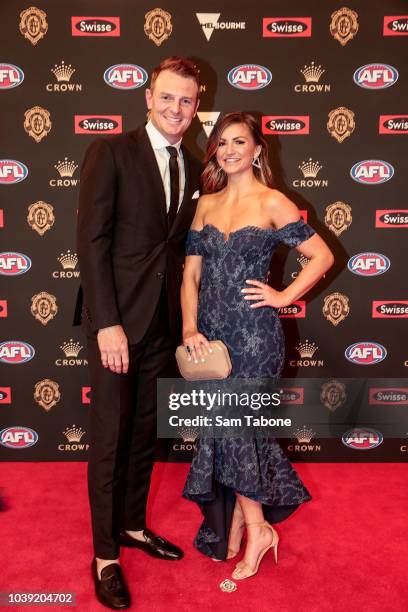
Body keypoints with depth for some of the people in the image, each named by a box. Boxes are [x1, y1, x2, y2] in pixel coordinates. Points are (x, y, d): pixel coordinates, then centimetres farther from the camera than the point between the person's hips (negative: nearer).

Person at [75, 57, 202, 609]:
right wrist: (107, 323, -18)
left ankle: (133, 524, 36)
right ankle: (105, 554, 21)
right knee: (110, 436, 4)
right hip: (118, 317, -5)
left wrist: (187, 317, 6)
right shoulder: (111, 153, -6)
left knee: (146, 432, 16)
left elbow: (186, 247, 12)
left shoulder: (195, 169, 10)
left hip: (163, 322, 6)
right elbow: (91, 239, -13)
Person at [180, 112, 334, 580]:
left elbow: (322, 256, -2)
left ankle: (254, 529, 22)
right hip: (211, 331, 5)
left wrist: (283, 297, -6)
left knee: (234, 430, 0)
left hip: (254, 334, -4)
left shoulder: (273, 203, -4)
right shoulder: (206, 203, 10)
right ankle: (237, 528, 32)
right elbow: (191, 273, 6)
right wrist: (190, 327, -5)